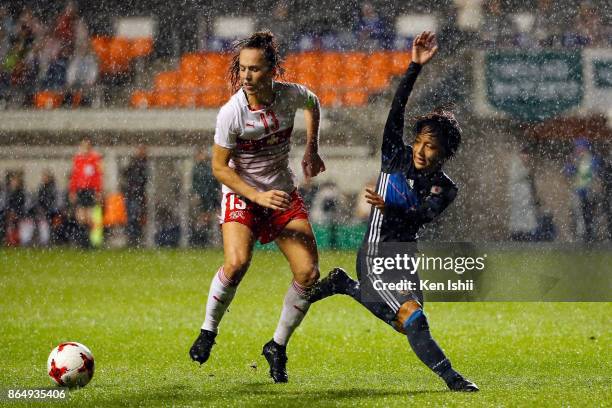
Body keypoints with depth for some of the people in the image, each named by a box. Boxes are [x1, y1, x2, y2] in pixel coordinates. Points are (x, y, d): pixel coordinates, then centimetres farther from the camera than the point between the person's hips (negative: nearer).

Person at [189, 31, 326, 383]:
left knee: (309, 274, -8)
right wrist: (258, 196, -23)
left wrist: (312, 151, 12)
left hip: (285, 194, 4)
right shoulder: (231, 113, -22)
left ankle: (278, 347, 12)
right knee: (237, 263, -29)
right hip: (242, 195, -4)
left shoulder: (291, 95, -13)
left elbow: (313, 104, 14)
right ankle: (208, 331, -4)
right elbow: (219, 167, -13)